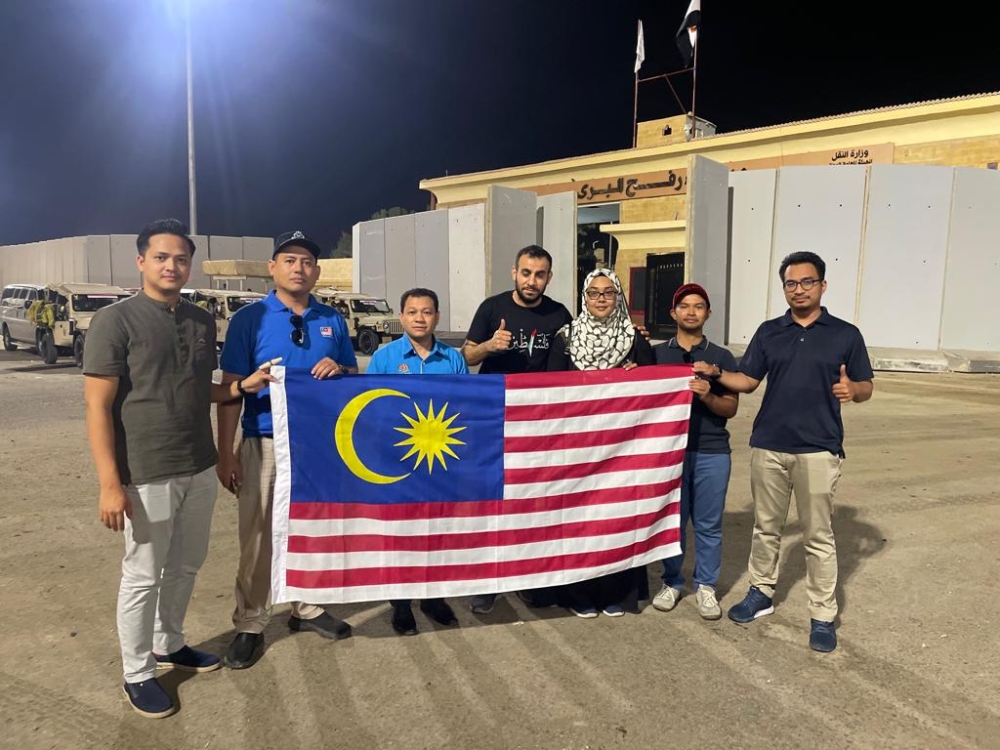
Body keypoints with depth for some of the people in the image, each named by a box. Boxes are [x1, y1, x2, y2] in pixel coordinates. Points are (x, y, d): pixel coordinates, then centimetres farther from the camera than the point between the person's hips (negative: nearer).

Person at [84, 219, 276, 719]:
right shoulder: (115, 321, -10)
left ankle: (169, 645, 40)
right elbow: (98, 406, -13)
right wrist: (110, 484, -18)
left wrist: (241, 387, -2)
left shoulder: (202, 321, 8)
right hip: (146, 475, -6)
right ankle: (137, 674, 25)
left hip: (200, 469, 6)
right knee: (143, 576, 7)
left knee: (186, 565, 19)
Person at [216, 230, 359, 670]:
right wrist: (225, 452, -9)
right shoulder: (250, 318, -4)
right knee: (258, 537, 2)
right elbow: (231, 387, -5)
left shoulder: (332, 321, 7)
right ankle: (250, 626, 16)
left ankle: (308, 609, 31)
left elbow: (354, 377, 15)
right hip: (266, 444, -4)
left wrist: (338, 369, -9)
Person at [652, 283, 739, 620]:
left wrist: (707, 396, -14)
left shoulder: (722, 357, 6)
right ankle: (672, 582, 23)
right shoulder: (656, 354, 6)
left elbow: (731, 408, 3)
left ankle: (706, 586, 21)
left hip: (712, 451, 0)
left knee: (709, 523, 6)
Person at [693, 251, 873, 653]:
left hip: (819, 449, -3)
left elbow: (866, 386, 3)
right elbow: (747, 380, 7)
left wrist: (851, 389, -20)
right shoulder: (769, 332, 8)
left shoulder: (845, 334, 1)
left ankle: (823, 616, 16)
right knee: (766, 527, 15)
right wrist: (716, 372, -11)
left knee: (818, 536, 4)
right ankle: (761, 592, 32)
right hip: (768, 446, 3)